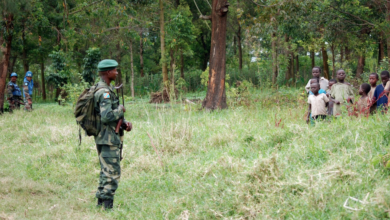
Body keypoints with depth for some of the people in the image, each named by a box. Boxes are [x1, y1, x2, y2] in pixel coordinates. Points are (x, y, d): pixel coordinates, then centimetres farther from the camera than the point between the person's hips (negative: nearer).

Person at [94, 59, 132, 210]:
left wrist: (124, 123, 6)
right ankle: (107, 205, -5)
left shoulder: (103, 90, 15)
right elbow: (106, 116, -29)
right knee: (112, 172, -7)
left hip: (103, 138, 11)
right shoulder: (105, 92, -18)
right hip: (108, 138, -11)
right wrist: (120, 110, -13)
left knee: (106, 171, 17)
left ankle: (101, 202, 23)